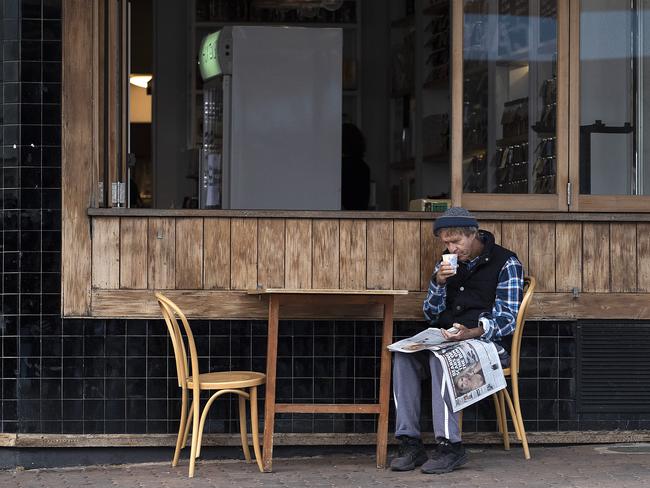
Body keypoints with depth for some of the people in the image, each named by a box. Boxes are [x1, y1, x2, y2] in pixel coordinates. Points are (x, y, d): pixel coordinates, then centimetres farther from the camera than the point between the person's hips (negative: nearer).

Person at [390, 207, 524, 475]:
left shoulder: (505, 262, -1)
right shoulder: (447, 264, 18)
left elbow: (507, 319, -9)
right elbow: (431, 315, 16)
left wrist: (471, 333, -27)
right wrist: (438, 283, -3)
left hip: (487, 342, -6)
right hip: (445, 339, 6)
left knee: (440, 357, -35)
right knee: (404, 355, -23)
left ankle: (450, 445, -34)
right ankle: (410, 443, -26)